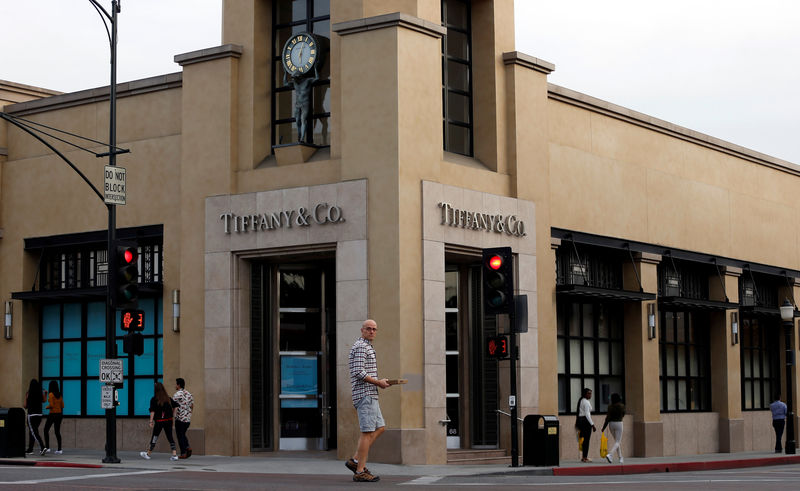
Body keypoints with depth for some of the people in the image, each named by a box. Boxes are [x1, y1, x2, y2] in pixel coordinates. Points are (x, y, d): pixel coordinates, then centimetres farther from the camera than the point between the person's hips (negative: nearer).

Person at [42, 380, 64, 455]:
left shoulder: (51, 394, -11)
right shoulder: (60, 395, 8)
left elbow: (51, 405, -17)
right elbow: (62, 405, 9)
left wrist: (47, 407, 2)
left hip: (52, 414, -6)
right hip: (59, 414, 6)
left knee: (46, 430, 5)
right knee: (57, 432, 8)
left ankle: (47, 447, -5)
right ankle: (59, 449, 2)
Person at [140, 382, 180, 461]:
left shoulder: (154, 400, -7)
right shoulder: (168, 399, 5)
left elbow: (152, 411, -12)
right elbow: (175, 406, 8)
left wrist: (151, 421, -9)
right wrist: (173, 414, 16)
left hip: (159, 421, -3)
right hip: (169, 420, 3)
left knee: (155, 437, 8)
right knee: (170, 437, 4)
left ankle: (148, 454, 21)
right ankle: (174, 454, -4)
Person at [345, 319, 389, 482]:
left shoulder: (367, 347, 22)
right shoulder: (360, 346, -11)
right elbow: (359, 372, -21)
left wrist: (379, 381, 16)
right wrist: (378, 382, -13)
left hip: (369, 395, 11)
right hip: (365, 394, -11)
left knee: (380, 428, 11)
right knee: (368, 432, -9)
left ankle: (355, 461, 9)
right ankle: (360, 472, -8)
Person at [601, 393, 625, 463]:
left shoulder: (610, 407, -2)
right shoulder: (622, 406, -6)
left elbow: (608, 418, -5)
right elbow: (623, 415, 10)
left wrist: (603, 428, -2)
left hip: (611, 423, 4)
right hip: (618, 423, -4)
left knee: (617, 440, 19)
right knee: (617, 442, -3)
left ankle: (621, 458, 20)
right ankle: (609, 454, -28)